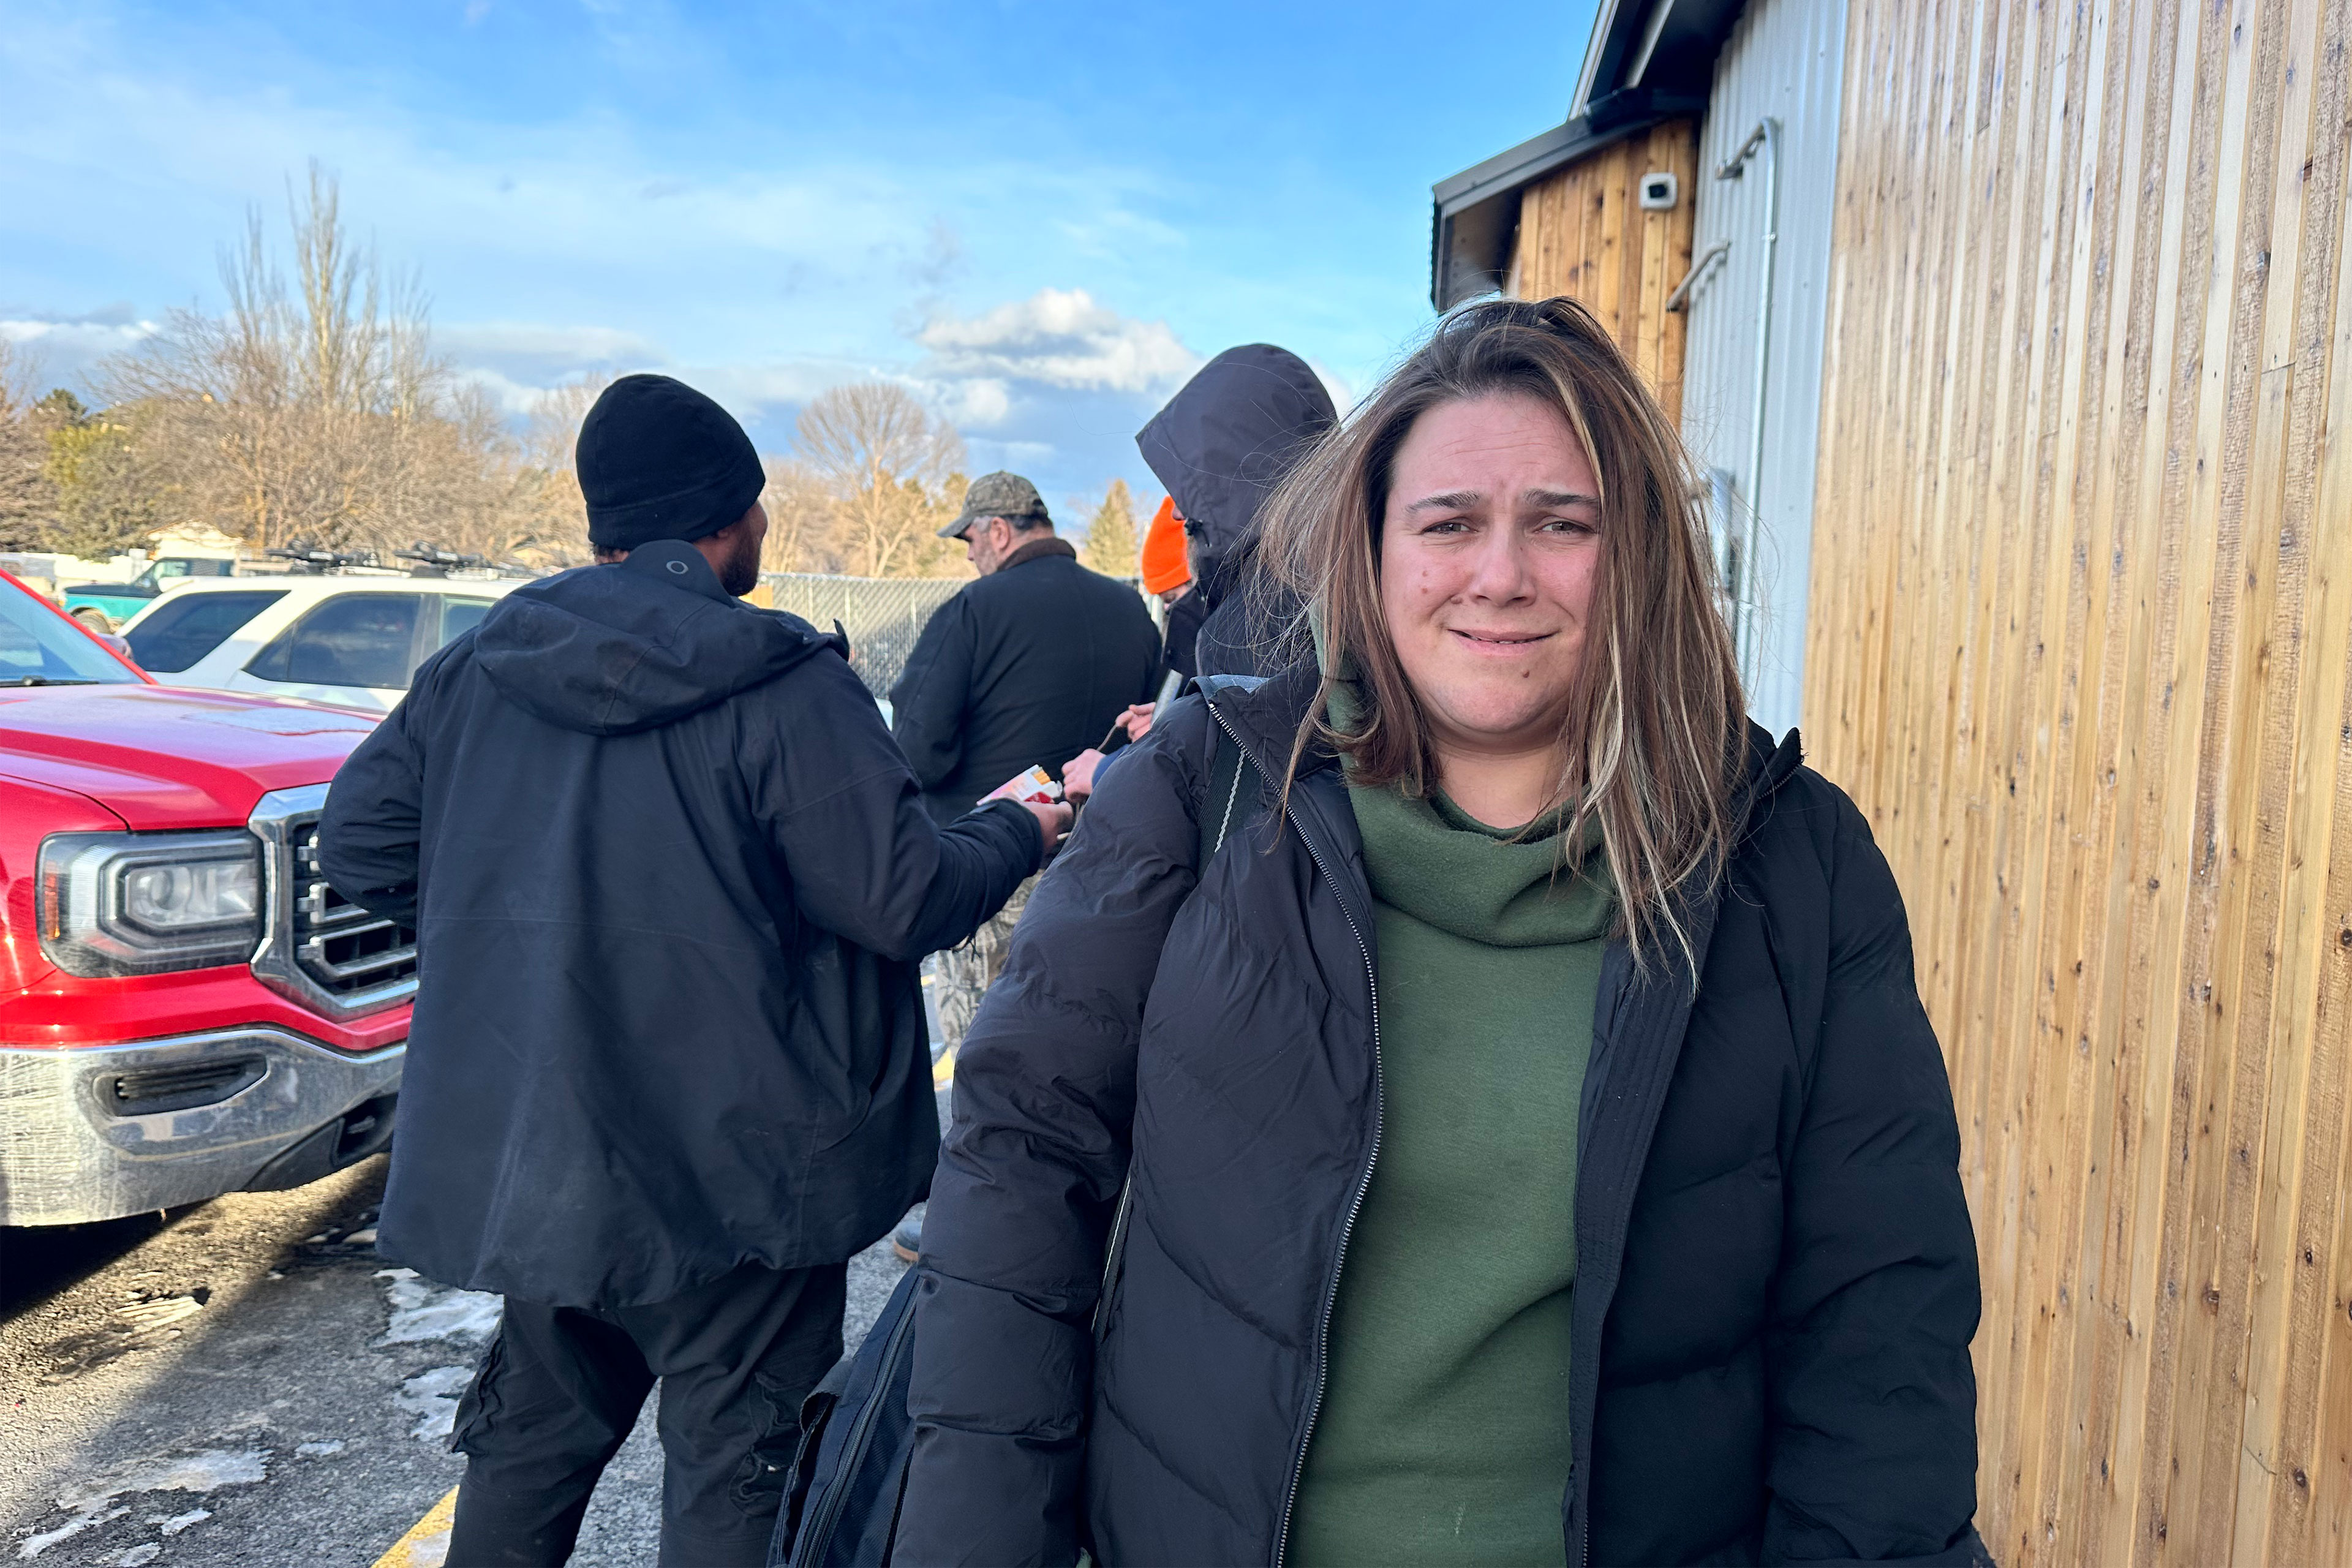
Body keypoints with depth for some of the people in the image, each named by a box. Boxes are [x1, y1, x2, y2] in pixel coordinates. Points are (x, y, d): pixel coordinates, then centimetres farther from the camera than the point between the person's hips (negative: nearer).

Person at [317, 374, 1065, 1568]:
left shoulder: (480, 664, 1)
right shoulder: (784, 687, -17)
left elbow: (357, 841, 8)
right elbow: (907, 900, -17)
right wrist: (1020, 832, 2)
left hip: (527, 1152, 6)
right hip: (724, 1166, -6)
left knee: (535, 1429, 25)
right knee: (734, 1465, 10)